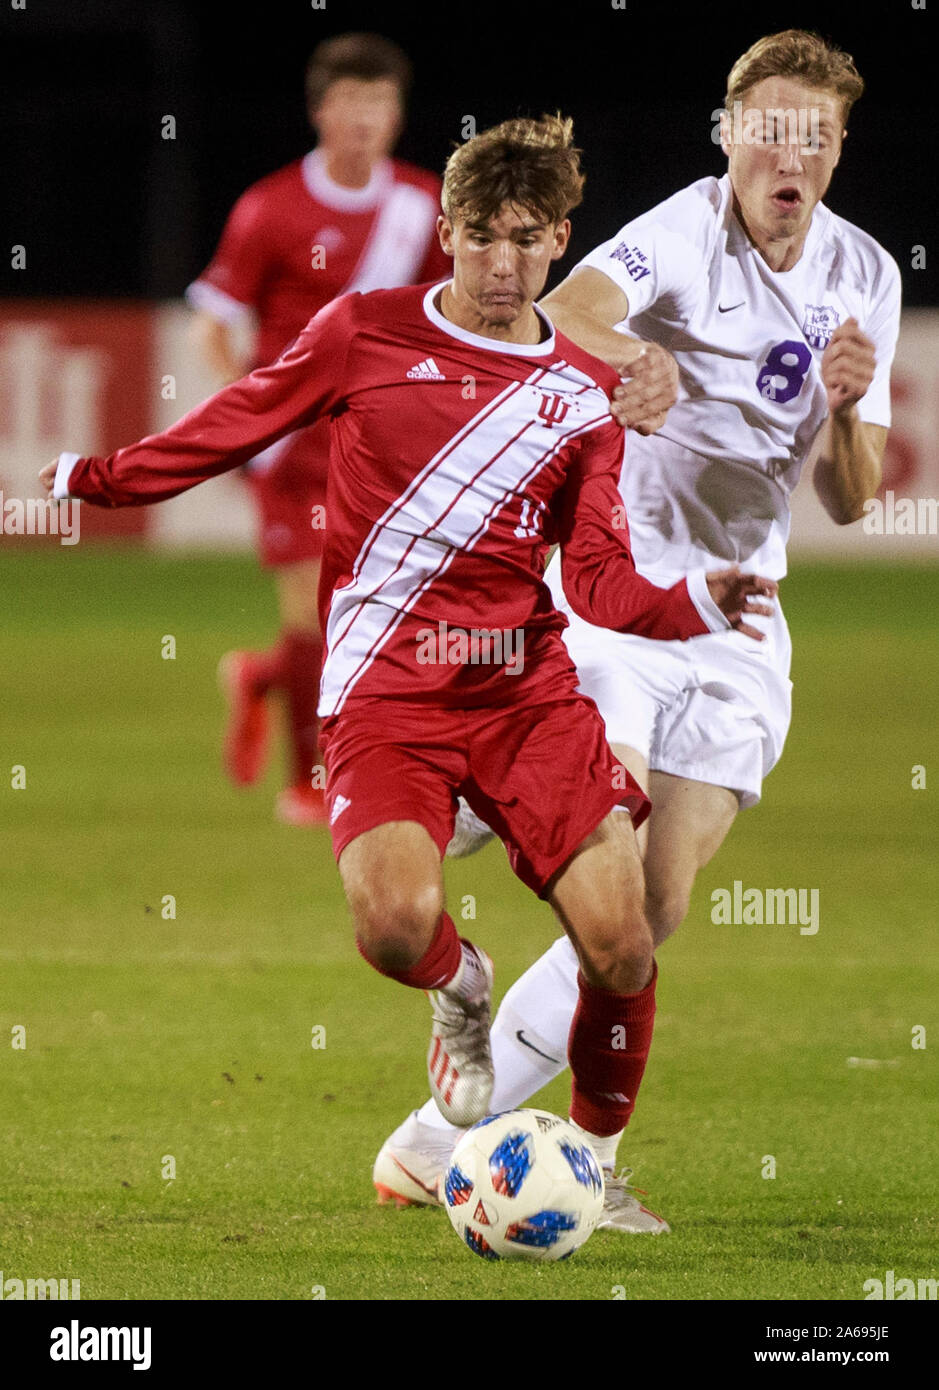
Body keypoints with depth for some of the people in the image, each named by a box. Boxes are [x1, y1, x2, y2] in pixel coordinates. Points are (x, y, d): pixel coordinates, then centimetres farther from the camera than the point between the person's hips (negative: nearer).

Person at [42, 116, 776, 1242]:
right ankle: (461, 992, 12)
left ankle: (595, 1156, 17)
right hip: (383, 694, -2)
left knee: (620, 947, -12)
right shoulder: (363, 333, 4)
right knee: (396, 925, -28)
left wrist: (695, 606, -14)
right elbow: (234, 425, 13)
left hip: (528, 686, 2)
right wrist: (86, 478, 9)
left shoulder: (586, 394, 10)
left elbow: (600, 580, 4)